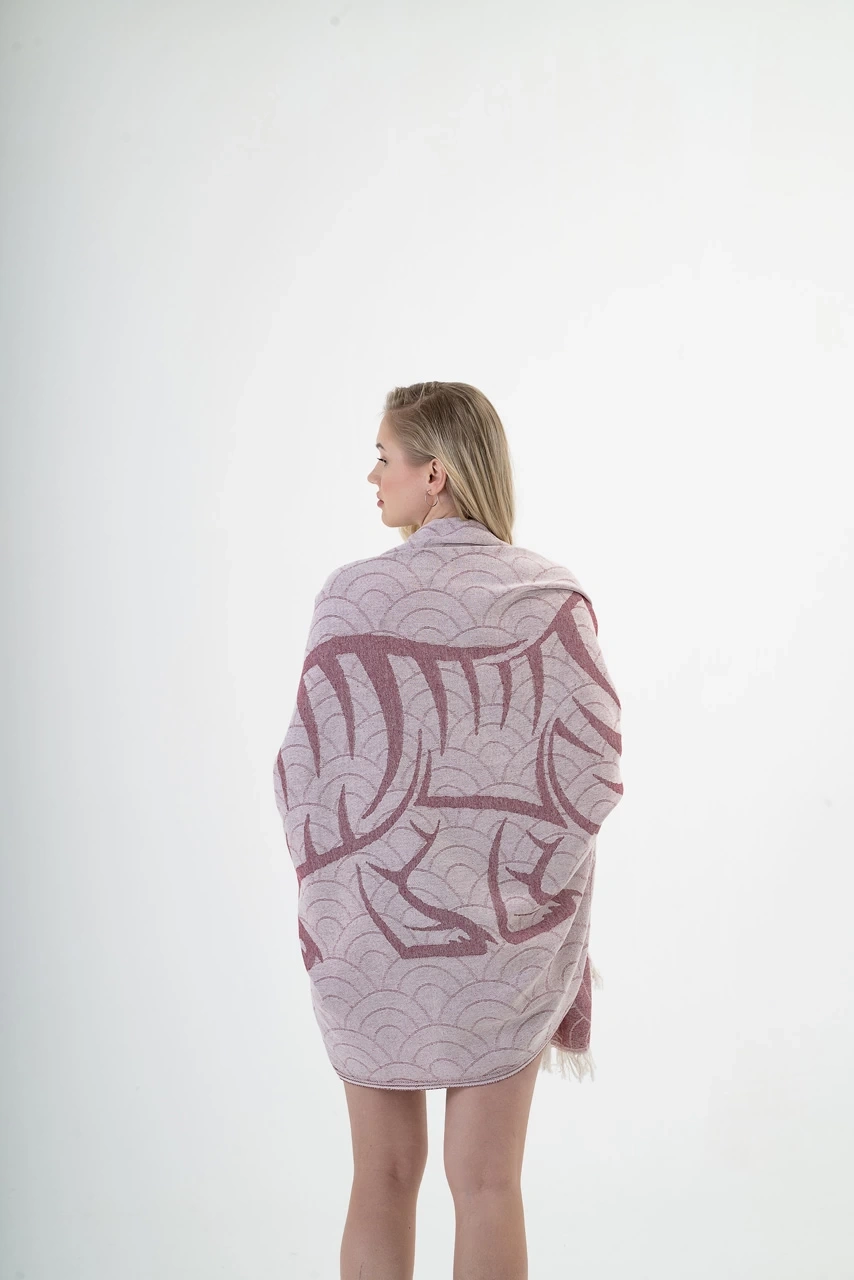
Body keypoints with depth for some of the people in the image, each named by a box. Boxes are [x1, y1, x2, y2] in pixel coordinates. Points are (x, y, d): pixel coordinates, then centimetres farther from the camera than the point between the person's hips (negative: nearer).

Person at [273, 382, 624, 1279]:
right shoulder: (554, 603, -8)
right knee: (488, 1184, 12)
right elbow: (592, 765, -8)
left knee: (385, 1175, 15)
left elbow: (315, 768, -11)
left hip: (376, 926, -1)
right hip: (506, 935, 1)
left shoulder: (357, 597, -13)